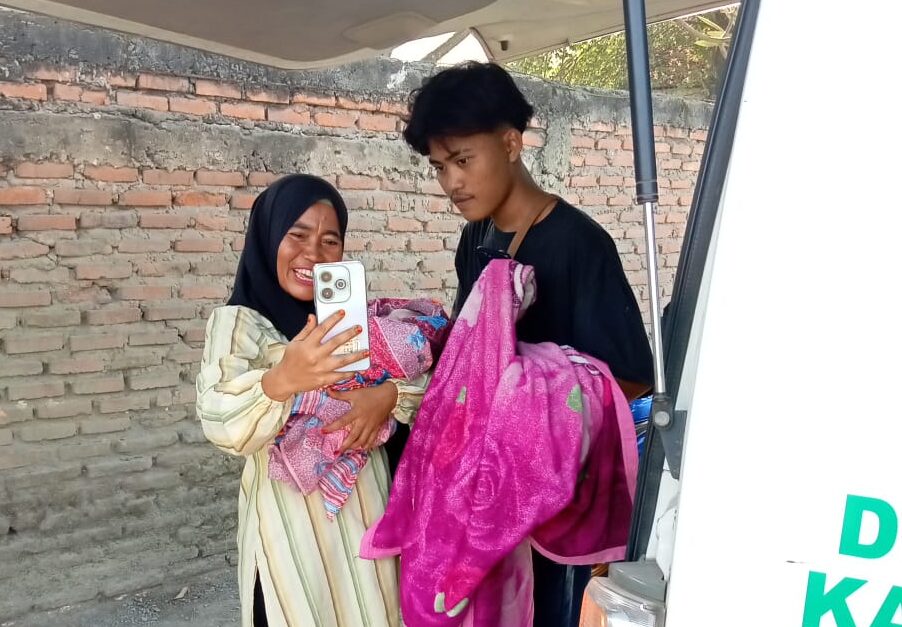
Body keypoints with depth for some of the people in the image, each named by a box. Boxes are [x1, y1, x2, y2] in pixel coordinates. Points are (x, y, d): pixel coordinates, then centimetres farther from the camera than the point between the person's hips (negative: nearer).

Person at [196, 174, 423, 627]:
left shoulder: (351, 316, 5)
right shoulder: (238, 322, -10)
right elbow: (221, 425, -25)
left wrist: (388, 395, -21)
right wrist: (282, 380, -45)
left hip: (364, 510, 5)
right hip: (290, 520, -4)